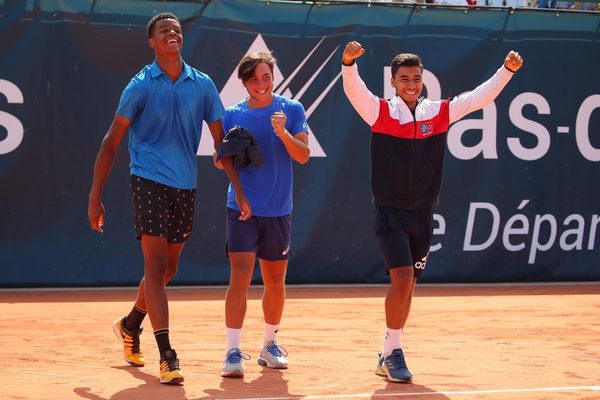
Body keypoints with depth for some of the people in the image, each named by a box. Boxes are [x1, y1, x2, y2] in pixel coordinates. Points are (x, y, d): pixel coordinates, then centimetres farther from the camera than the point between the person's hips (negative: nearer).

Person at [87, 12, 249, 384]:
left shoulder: (202, 85, 5)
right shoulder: (141, 86, -4)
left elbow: (221, 140, 9)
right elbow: (111, 143, -2)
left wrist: (239, 190, 2)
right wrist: (96, 197, -7)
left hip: (186, 186, 4)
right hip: (150, 182, -4)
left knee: (168, 269, 15)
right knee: (156, 266, -12)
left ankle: (130, 324, 40)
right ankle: (166, 355, -14)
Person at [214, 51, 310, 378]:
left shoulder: (292, 110, 3)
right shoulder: (232, 115, 4)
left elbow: (303, 155, -6)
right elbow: (219, 161, 7)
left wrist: (283, 132, -22)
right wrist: (229, 149, -15)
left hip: (278, 211, 2)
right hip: (242, 208, -1)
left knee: (275, 282, 11)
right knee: (240, 277, -13)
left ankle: (270, 345, 29)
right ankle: (233, 353, -14)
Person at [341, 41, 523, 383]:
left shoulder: (440, 112, 4)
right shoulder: (380, 111, -5)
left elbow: (481, 97, 2)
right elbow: (354, 90, -21)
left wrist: (508, 70, -10)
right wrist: (349, 62, -40)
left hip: (422, 213, 4)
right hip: (391, 211, -4)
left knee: (407, 285, 9)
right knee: (403, 278, -16)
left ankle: (389, 356, 23)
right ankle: (395, 353, -5)